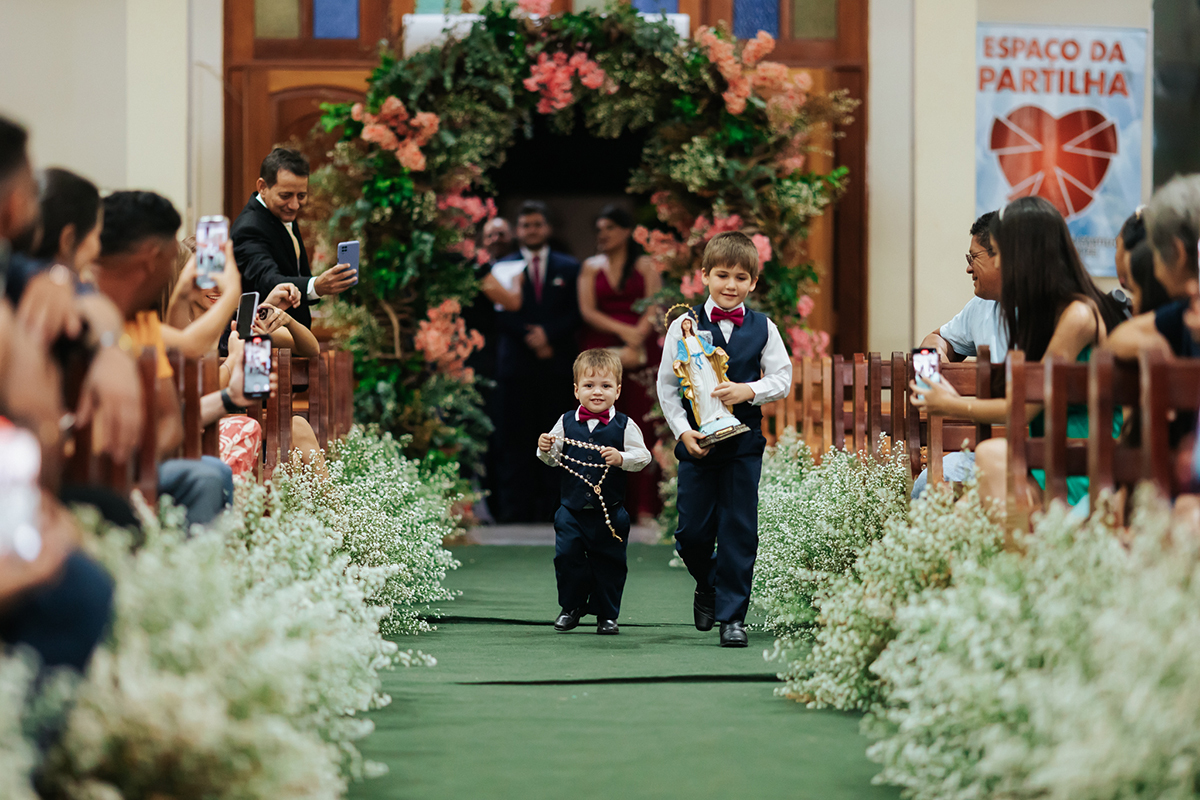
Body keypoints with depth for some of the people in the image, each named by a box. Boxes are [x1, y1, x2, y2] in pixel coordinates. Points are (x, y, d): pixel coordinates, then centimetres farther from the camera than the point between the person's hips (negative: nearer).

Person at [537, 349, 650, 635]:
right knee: (567, 556, 0)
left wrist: (621, 458, -25)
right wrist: (545, 449, -12)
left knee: (609, 563, 4)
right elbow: (554, 458, 9)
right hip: (572, 509, 2)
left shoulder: (624, 426, -5)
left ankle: (607, 614, 18)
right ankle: (571, 607, 20)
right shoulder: (566, 423, 2)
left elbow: (643, 457, -8)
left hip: (610, 513, -2)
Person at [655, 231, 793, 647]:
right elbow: (666, 386, 2)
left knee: (739, 529, -1)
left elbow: (781, 378, 3)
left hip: (744, 442, 0)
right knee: (693, 531, 2)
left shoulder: (763, 328, 3)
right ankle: (708, 584, 33)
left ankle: (732, 615, 7)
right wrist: (683, 431, -9)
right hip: (696, 442, 0)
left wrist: (748, 390, -16)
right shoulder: (684, 326, 0)